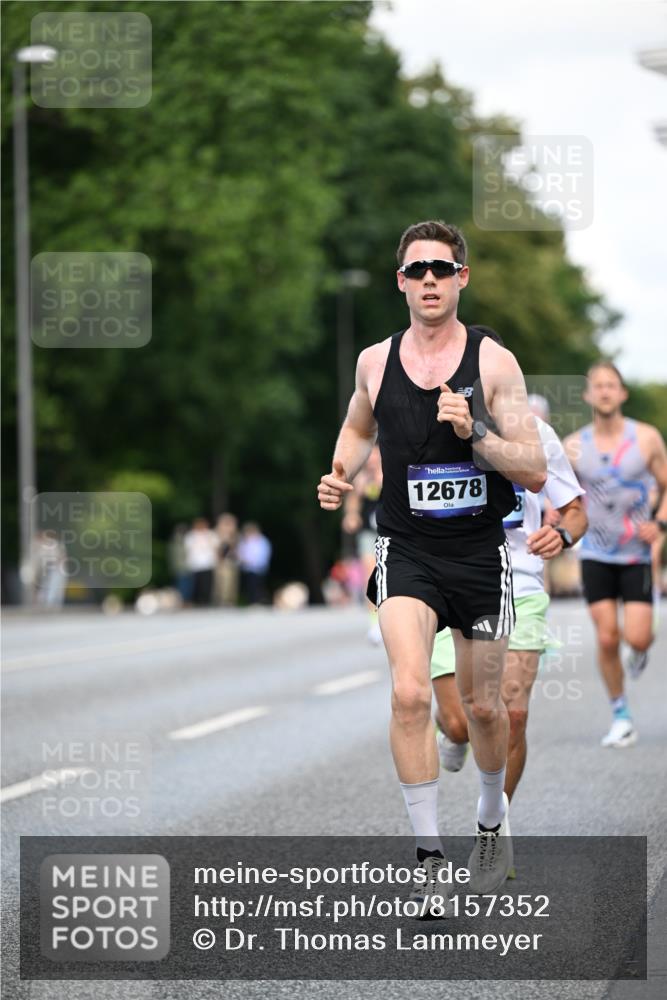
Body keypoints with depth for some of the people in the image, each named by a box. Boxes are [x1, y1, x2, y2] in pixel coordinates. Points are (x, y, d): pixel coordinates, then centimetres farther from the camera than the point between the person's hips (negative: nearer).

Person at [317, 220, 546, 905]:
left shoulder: (494, 362, -7)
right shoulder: (375, 361, 2)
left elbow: (536, 472, -9)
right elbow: (358, 426, 24)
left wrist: (475, 432, -24)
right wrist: (341, 475, 5)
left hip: (481, 553, -1)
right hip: (407, 552, 1)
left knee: (482, 704, 12)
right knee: (409, 693, -19)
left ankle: (492, 821, 40)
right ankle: (429, 855, -11)